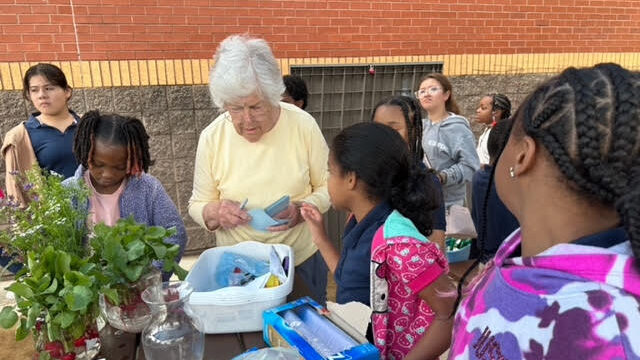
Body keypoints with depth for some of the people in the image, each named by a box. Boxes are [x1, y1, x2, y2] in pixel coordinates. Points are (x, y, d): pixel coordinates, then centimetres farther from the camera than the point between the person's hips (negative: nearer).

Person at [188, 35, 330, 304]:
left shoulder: (303, 125, -12)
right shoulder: (212, 137, -9)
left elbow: (328, 187, -4)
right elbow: (197, 205, -1)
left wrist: (302, 209, -23)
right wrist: (215, 211, -23)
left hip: (302, 261, 0)